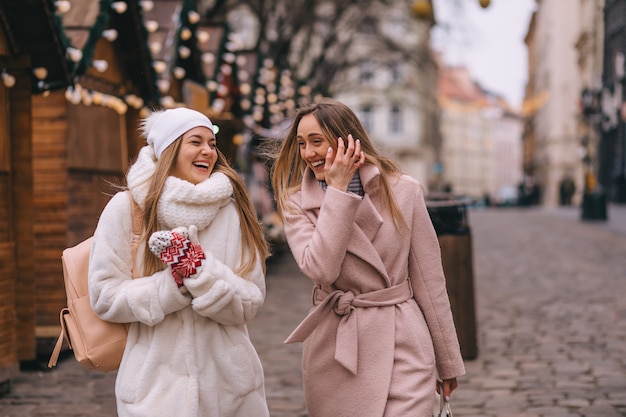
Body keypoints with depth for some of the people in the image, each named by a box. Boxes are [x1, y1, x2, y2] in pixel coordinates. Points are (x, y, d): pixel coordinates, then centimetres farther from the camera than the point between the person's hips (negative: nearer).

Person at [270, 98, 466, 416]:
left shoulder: (402, 191, -2)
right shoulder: (297, 204, 0)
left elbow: (429, 281, 3)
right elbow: (320, 269, -18)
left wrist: (448, 362, 7)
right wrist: (338, 190, -15)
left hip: (401, 345, -1)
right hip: (334, 351, 1)